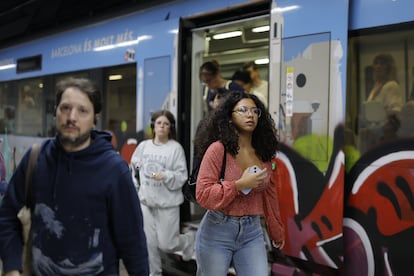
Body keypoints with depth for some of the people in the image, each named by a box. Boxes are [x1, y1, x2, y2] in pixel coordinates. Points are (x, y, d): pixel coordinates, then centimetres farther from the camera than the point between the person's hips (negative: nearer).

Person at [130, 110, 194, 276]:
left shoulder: (176, 148, -10)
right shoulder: (143, 145, 2)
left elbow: (182, 176, -12)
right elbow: (135, 163, 19)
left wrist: (165, 176, -27)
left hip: (168, 202, -4)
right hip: (146, 200, 4)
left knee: (166, 244, 2)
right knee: (149, 242, 6)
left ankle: (188, 240, 34)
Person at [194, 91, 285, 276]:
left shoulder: (263, 153, 4)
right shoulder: (218, 149, -12)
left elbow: (269, 195, 13)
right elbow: (203, 194, -15)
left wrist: (277, 231, 19)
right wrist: (240, 185, -21)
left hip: (252, 232, 4)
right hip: (217, 232, -4)